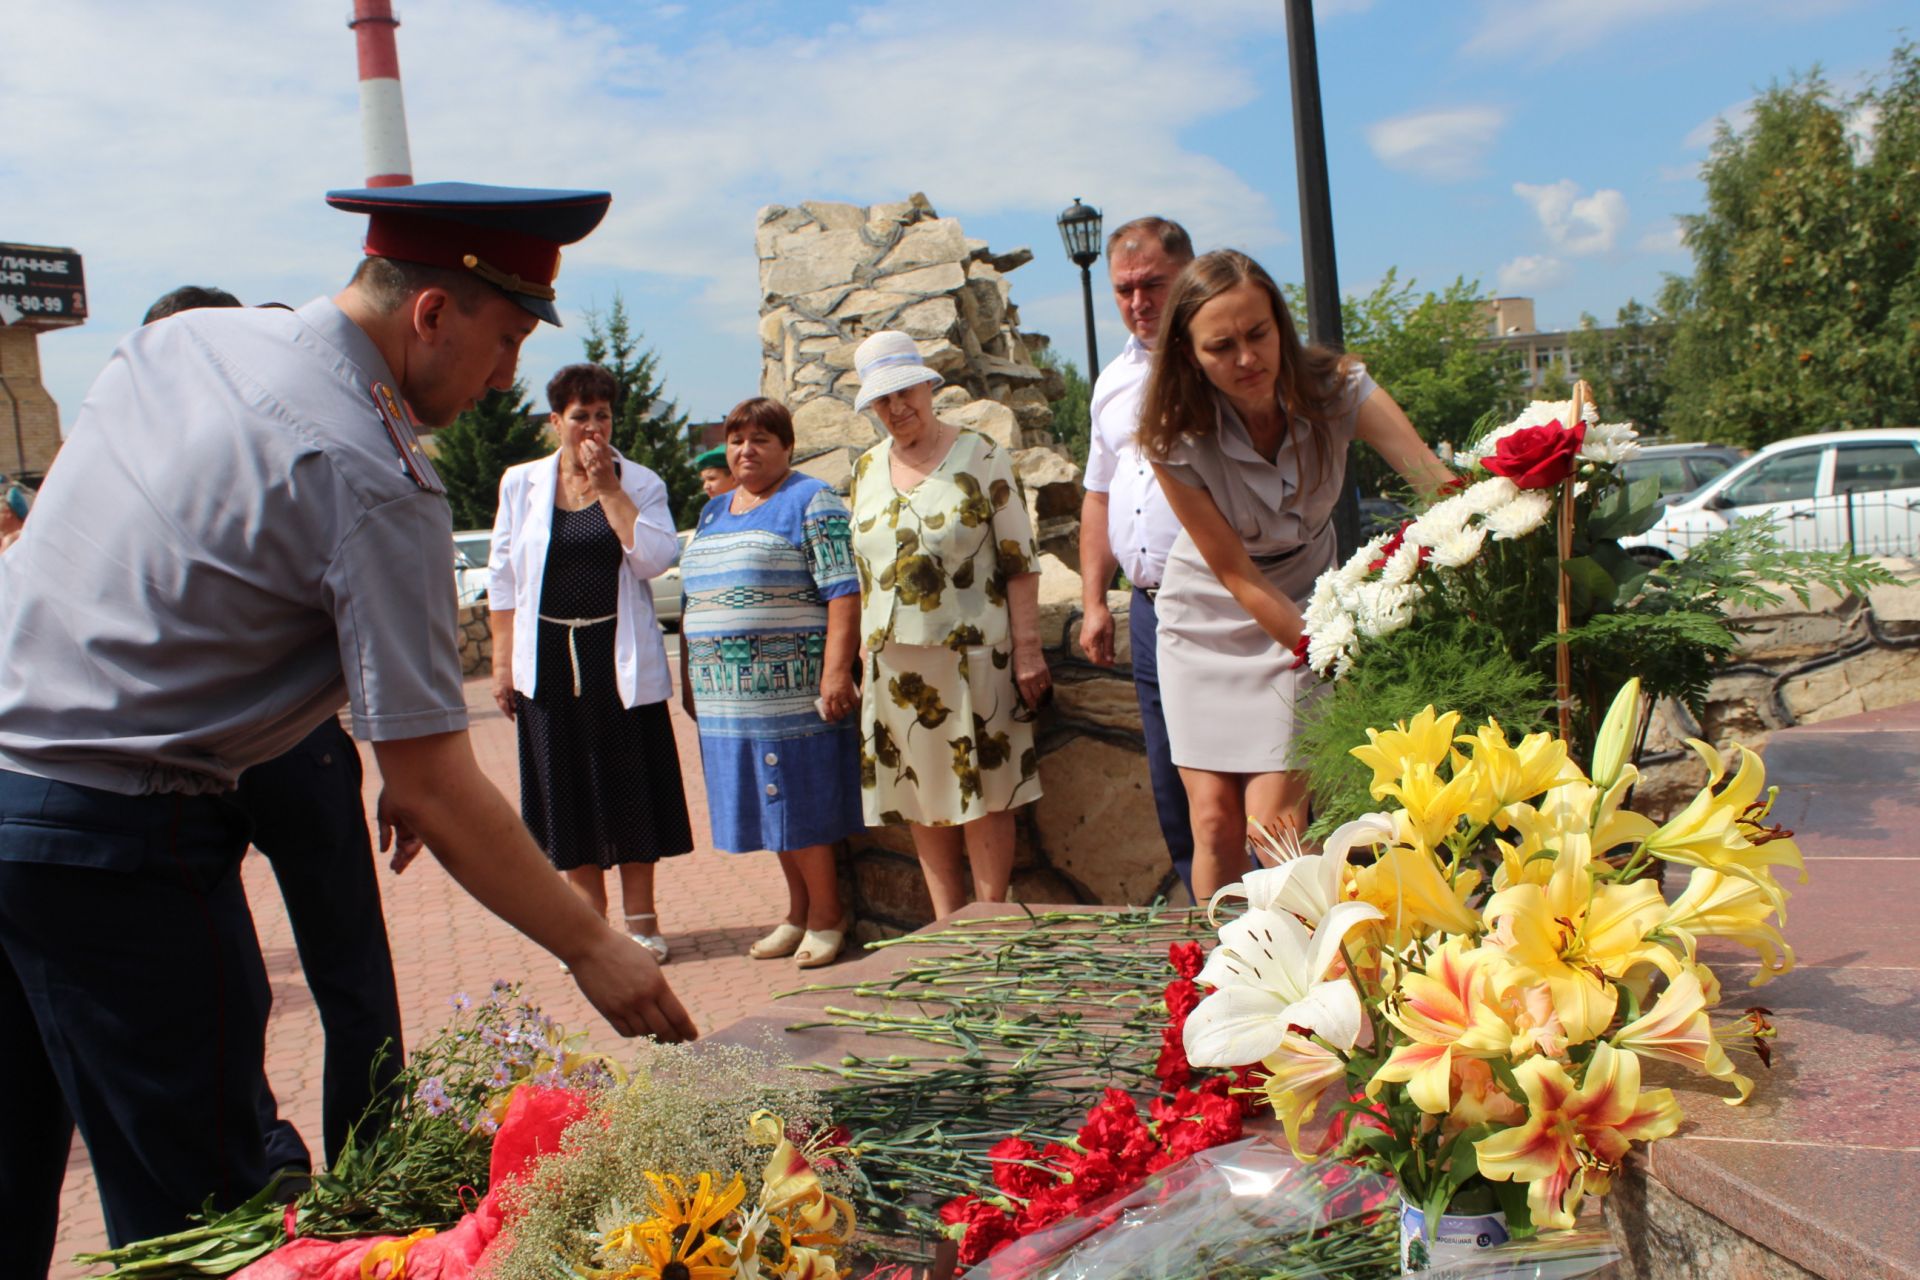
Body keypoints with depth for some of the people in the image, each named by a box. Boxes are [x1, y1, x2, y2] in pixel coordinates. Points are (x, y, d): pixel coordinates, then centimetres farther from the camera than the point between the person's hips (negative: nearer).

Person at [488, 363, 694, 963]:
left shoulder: (639, 482, 2)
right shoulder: (521, 483, 6)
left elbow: (655, 558, -13)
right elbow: (503, 579, 6)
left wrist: (609, 486, -13)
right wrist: (503, 661, 2)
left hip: (619, 657, -1)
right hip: (548, 659, 1)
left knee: (629, 785, 3)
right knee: (565, 788, 6)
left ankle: (640, 917, 16)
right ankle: (588, 917, 19)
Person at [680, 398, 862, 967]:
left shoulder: (811, 503, -4)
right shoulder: (713, 512, 19)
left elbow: (843, 590, -13)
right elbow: (694, 600, 22)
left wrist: (836, 671, -21)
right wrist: (693, 676, 18)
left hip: (792, 686, -7)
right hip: (730, 695, 7)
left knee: (800, 802, -2)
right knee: (772, 806, 12)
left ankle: (827, 914, 11)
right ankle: (798, 912, 22)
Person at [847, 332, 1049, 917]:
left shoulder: (981, 457, -3)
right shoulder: (867, 469, 11)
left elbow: (1020, 562, -5)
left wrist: (1027, 650, -9)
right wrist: (865, 659, 12)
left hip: (971, 658, -5)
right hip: (895, 665, 5)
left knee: (983, 798, 1)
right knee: (921, 800, 9)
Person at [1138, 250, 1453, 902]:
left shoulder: (1335, 388, -19)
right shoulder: (1176, 439, -21)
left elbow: (1442, 485, -31)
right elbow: (1238, 578, -17)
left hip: (1304, 613, 0)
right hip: (1206, 623, 0)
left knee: (1273, 824, -11)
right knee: (1214, 824, -1)